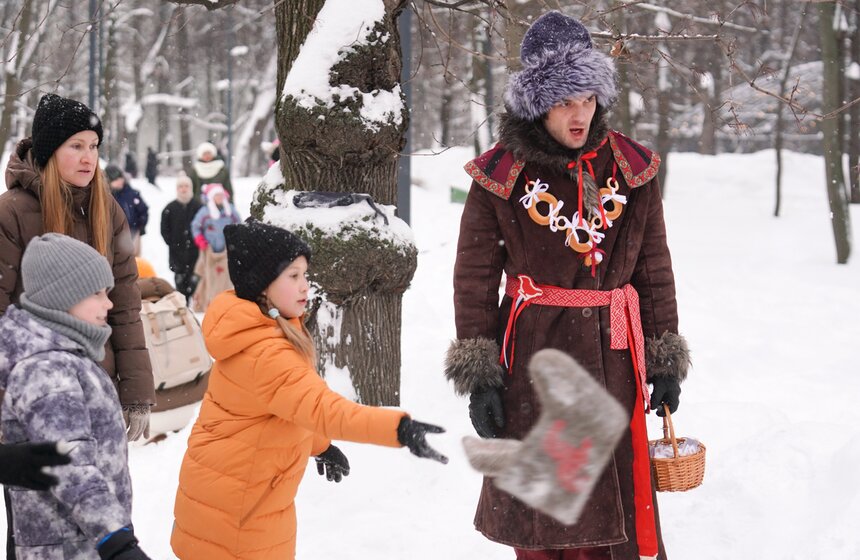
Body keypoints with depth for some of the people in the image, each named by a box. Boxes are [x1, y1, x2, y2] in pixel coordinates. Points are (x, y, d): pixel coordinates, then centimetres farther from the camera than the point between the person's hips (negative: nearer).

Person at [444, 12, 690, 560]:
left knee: (617, 505, 2)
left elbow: (654, 268, 10)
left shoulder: (632, 168, 3)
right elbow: (474, 278, -1)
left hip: (612, 357, 2)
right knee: (537, 511, 7)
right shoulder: (501, 175, -4)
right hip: (533, 356, -1)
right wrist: (479, 377, -5)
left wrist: (666, 360, 8)